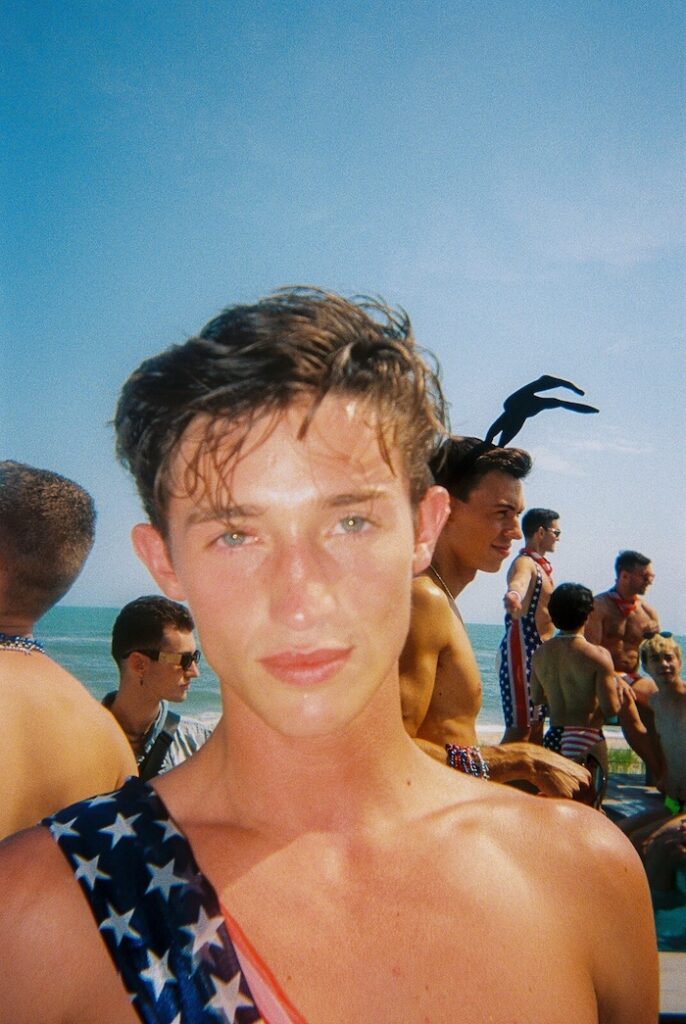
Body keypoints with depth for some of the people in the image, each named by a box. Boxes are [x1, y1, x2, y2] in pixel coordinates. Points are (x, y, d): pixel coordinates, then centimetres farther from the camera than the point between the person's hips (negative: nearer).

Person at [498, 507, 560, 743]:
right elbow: (518, 583, -40)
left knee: (536, 722, 14)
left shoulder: (541, 565, 17)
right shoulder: (525, 563, -14)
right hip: (521, 650, -10)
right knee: (520, 726, -10)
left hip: (539, 651, 10)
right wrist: (512, 597, -62)